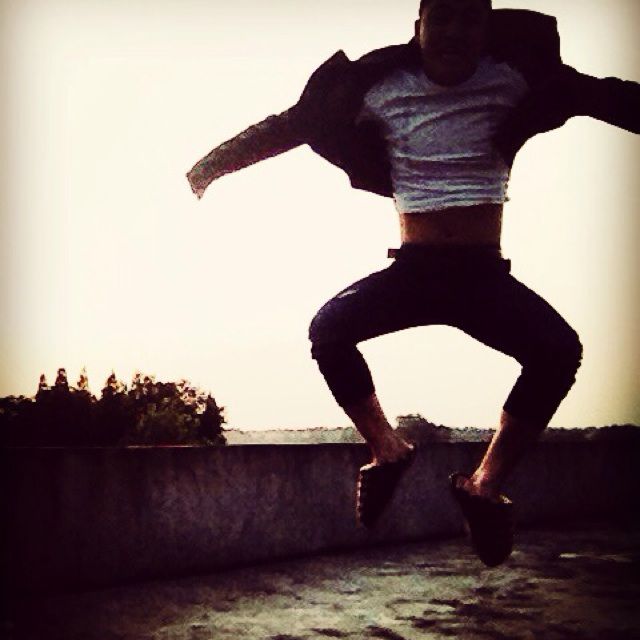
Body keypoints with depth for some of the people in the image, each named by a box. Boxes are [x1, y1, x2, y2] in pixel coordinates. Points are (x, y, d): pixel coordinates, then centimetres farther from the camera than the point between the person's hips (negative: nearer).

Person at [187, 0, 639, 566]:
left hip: (485, 275, 0)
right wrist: (215, 162, 2)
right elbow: (295, 125, 6)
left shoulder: (513, 79, -1)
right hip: (412, 270, 1)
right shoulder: (382, 88, 1)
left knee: (559, 349, -25)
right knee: (328, 328, -24)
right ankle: (387, 450, -2)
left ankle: (488, 482, -9)